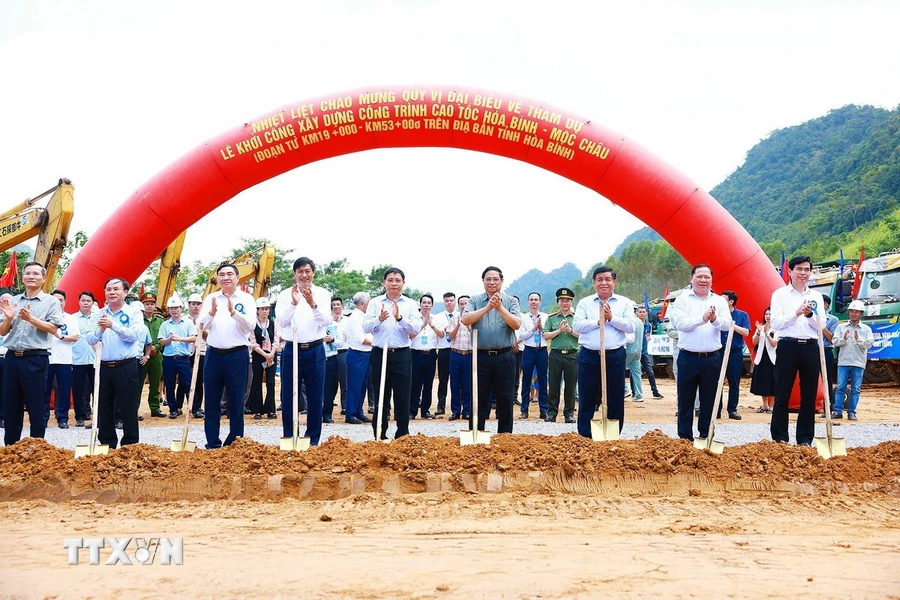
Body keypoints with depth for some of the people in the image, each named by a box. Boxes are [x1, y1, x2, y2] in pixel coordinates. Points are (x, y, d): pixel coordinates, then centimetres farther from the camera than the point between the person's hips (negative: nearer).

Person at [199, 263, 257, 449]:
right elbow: (202, 325, -2)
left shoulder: (246, 299, 1)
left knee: (236, 403, 3)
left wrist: (234, 313, -27)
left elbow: (251, 325, -12)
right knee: (211, 402, 7)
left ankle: (234, 444, 11)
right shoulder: (211, 298, 9)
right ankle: (212, 444, 16)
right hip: (214, 355, 3)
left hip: (237, 355, -3)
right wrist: (211, 313, -22)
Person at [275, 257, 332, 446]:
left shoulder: (323, 294, 3)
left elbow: (326, 321, -9)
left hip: (315, 351, 0)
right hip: (292, 350, 0)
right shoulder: (285, 295, 3)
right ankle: (288, 438, 15)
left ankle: (313, 440, 15)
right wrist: (293, 303, -24)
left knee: (315, 397, 5)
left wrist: (313, 304, -26)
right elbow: (281, 322, -8)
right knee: (289, 397, 4)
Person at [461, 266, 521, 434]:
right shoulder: (474, 300, 6)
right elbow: (465, 320, -11)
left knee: (505, 400, 6)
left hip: (505, 357, 0)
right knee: (478, 400, 6)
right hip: (481, 357, 0)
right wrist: (487, 308, -19)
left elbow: (516, 324, -8)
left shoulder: (511, 301, 5)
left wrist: (500, 308, -19)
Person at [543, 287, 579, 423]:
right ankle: (552, 412, 10)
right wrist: (559, 330, -10)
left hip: (572, 355, 0)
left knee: (571, 386, 4)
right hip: (556, 355, 0)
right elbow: (546, 336, 1)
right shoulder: (551, 318, 8)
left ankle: (569, 413, 14)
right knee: (553, 385, 2)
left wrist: (570, 330, -13)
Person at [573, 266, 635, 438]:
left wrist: (611, 318, -12)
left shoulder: (625, 303, 8)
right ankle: (584, 437, 13)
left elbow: (631, 327, -3)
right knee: (587, 400, 4)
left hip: (615, 356, 0)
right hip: (589, 356, 0)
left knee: (615, 400, 5)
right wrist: (598, 321, -13)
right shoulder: (584, 303, 9)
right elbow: (577, 326, -4)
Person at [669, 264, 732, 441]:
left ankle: (706, 437, 19)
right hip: (688, 358, -2)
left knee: (709, 401, 9)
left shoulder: (719, 301, 7)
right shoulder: (682, 299, 1)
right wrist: (702, 318, -27)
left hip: (712, 359, 2)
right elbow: (680, 323, -14)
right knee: (685, 401, 4)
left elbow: (727, 324, -7)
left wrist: (715, 319, -29)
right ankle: (685, 438, 12)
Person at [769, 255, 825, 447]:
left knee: (809, 395, 5)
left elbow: (821, 326, 6)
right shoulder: (780, 294, 4)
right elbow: (776, 323, -6)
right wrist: (796, 313, -18)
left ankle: (805, 439, 13)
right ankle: (779, 438, 5)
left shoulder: (816, 296, 13)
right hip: (788, 346, -3)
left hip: (811, 347, 3)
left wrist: (810, 314, -12)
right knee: (782, 395, -1)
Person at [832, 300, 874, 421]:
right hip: (843, 362, 0)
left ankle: (851, 412, 7)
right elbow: (835, 342, 4)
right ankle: (838, 411, 2)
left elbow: (869, 344, 0)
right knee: (841, 387, -1)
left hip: (858, 363, 0)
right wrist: (844, 339, -15)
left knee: (855, 389, 1)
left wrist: (858, 339, -16)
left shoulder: (866, 329, 8)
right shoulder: (841, 327, 11)